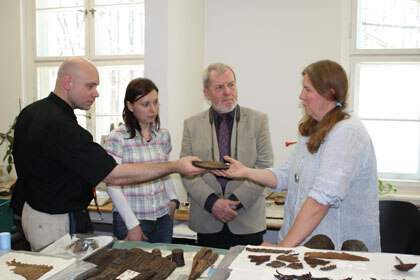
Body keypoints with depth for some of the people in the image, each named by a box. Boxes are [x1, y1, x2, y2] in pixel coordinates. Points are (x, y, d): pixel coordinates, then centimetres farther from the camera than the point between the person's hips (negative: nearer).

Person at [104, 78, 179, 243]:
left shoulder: (163, 135, 7)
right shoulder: (117, 138, -8)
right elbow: (113, 186, -10)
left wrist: (173, 200, 3)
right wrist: (132, 224, -13)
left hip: (163, 218, 5)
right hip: (130, 219, -4)